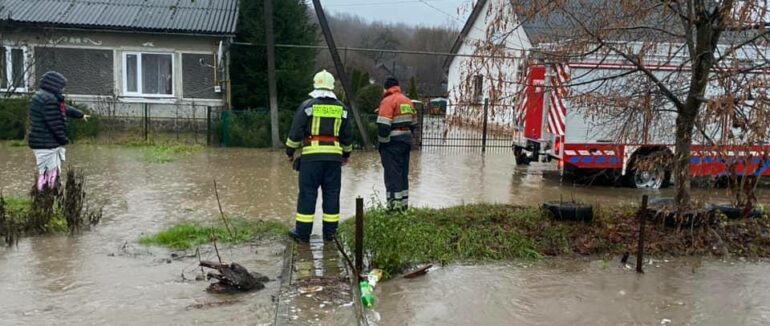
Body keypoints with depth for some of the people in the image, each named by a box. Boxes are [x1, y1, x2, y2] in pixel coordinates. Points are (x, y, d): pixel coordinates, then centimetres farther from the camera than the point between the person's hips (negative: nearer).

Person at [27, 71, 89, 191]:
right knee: (49, 175, -6)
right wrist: (64, 139, -10)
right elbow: (55, 124, -22)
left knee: (54, 173, 20)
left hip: (49, 143, 11)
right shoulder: (49, 100, -22)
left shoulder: (44, 97, 14)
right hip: (46, 144, -11)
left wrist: (81, 115, 41)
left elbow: (65, 108, 29)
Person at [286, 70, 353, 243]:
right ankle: (330, 232, 13)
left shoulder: (307, 105, -1)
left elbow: (296, 132, -3)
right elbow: (347, 135, 15)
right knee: (331, 193, 8)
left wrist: (290, 151, 9)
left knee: (307, 193, 1)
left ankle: (302, 232, 5)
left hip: (311, 155, -3)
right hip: (334, 156, 3)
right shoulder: (341, 108, 10)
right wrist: (346, 154, 28)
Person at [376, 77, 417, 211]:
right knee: (403, 174, 15)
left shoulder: (388, 101, -11)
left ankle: (395, 206, -6)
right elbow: (413, 124, 18)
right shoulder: (407, 101, 15)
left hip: (392, 143, -8)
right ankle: (403, 204, 22)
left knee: (393, 174, -6)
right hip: (406, 141, 8)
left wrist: (382, 142, -10)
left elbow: (383, 125, -19)